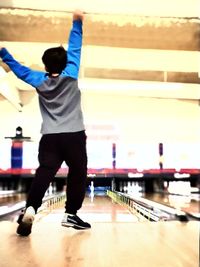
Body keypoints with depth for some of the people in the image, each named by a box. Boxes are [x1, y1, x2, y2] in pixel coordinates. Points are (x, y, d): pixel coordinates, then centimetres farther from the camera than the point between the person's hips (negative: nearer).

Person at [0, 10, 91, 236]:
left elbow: (19, 69, 17)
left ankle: (30, 209, -22)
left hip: (50, 138, 2)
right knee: (77, 175, 8)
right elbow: (74, 49, 4)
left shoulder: (39, 81, 5)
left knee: (43, 174, -4)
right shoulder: (70, 75, -2)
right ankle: (71, 214, 8)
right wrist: (77, 22, 11)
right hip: (74, 136, -2)